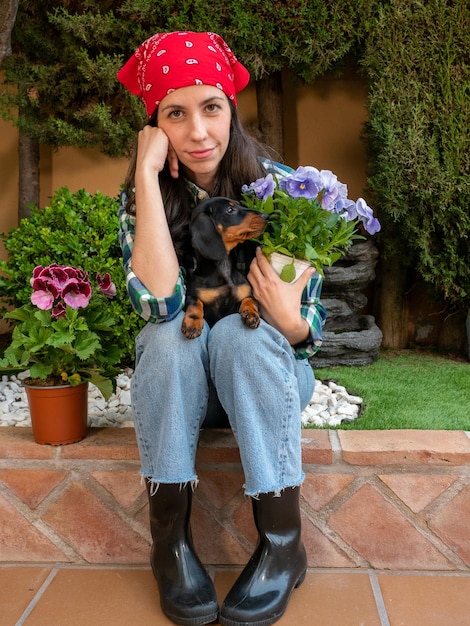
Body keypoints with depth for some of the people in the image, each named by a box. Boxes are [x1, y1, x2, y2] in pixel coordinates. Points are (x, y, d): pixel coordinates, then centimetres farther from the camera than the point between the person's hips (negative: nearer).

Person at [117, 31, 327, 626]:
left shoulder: (277, 185, -11)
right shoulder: (141, 197, -9)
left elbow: (310, 321, -8)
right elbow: (159, 301, -28)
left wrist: (290, 321, -32)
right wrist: (148, 173, -27)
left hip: (268, 372, 0)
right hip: (180, 380, 1)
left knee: (240, 333, -31)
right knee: (173, 334, -30)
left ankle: (282, 541, -24)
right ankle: (170, 537, -21)